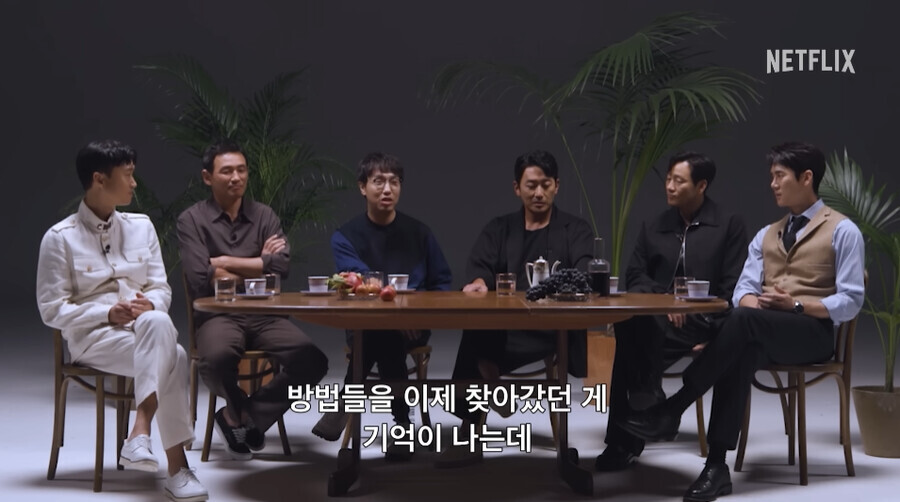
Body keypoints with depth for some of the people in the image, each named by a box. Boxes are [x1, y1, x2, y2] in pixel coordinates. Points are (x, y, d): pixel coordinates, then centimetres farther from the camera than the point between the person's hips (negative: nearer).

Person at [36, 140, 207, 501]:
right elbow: (52, 310, -4)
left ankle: (141, 434, -37)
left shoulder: (141, 226, 12)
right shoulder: (60, 238, -2)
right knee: (173, 358, -32)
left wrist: (150, 304, -13)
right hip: (91, 336, -4)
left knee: (158, 323, -35)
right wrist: (109, 314, -16)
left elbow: (161, 288, 12)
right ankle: (177, 467, -33)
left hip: (148, 328, 4)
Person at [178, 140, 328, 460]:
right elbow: (201, 279, -11)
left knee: (312, 362, -22)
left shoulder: (264, 216, 12)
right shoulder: (192, 220, 2)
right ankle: (243, 412, -1)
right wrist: (259, 265, -2)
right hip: (218, 315, -3)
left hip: (265, 314, 4)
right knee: (217, 359, -38)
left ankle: (242, 416, 0)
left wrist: (226, 262, -6)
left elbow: (281, 266, -4)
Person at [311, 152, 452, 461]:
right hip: (365, 326, -1)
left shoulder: (419, 233, 11)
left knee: (382, 335, -34)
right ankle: (400, 421, -27)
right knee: (384, 327, -36)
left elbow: (442, 283, 12)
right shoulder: (345, 237, 5)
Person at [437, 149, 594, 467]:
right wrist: (479, 282, -24)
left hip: (558, 327, -3)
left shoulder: (576, 230, 14)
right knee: (475, 336, -33)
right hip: (506, 327, 3)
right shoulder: (499, 229, 20)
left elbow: (584, 273, -6)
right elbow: (478, 267, 3)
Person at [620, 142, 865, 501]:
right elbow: (743, 291, 10)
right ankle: (716, 465, -40)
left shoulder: (842, 231, 3)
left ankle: (673, 410, -35)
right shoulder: (766, 235, 22)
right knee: (740, 352, -34)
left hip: (812, 331, -4)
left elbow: (849, 302, -4)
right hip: (762, 331, 4)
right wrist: (759, 305, -14)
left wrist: (796, 304, -17)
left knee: (743, 320, -36)